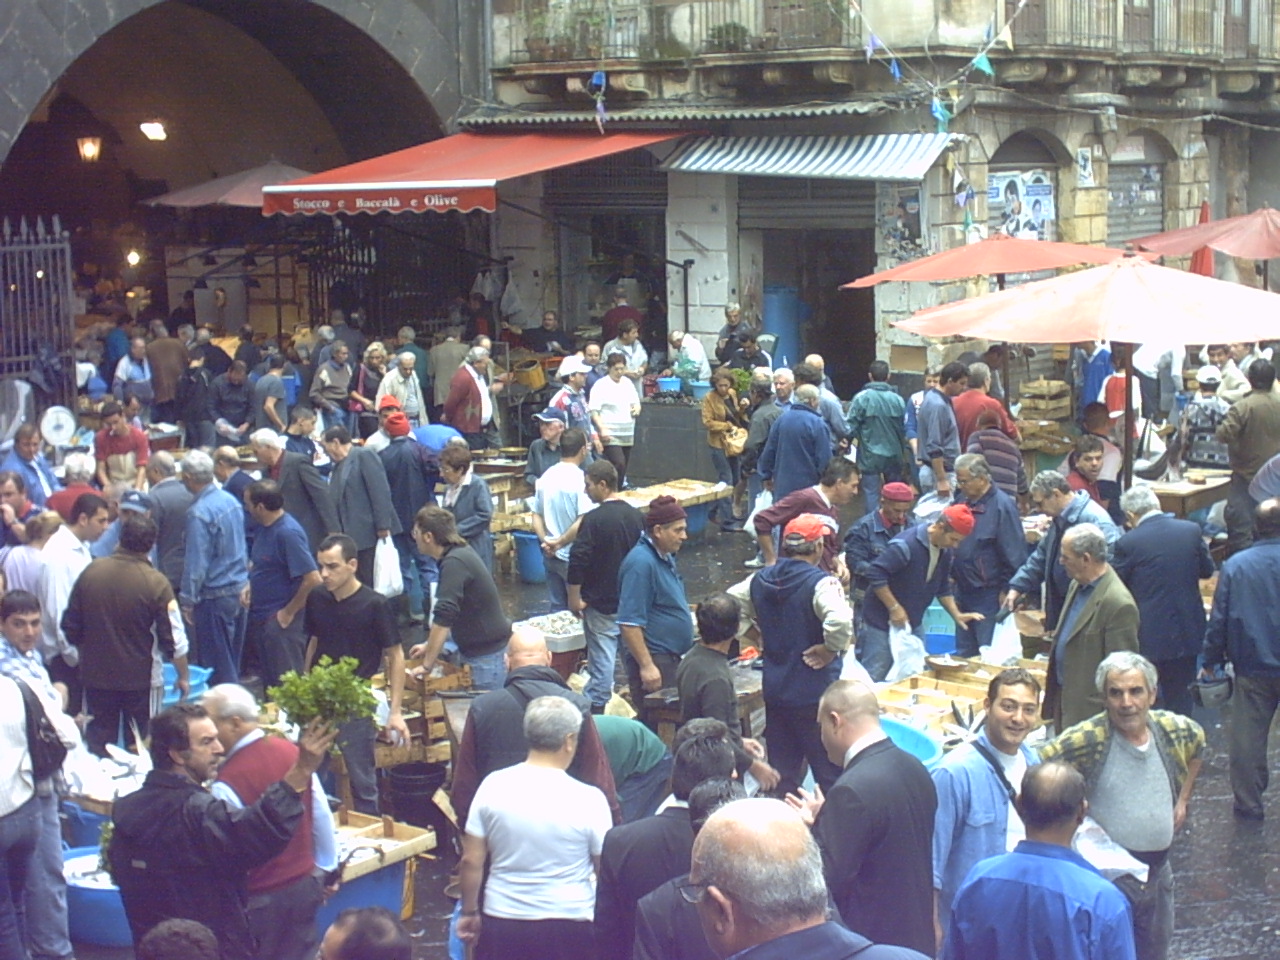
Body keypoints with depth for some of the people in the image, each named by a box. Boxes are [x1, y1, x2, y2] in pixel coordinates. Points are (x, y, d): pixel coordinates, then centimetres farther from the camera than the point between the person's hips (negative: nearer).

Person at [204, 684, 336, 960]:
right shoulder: (292, 752, -3)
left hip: (259, 898, -6)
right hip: (304, 886, 6)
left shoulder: (228, 782, -22)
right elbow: (322, 819, 7)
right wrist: (325, 870, 20)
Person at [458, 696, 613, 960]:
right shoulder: (588, 800, -12)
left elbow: (471, 861, 0)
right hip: (568, 928, -2)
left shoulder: (493, 786, -6)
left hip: (501, 924, 2)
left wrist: (469, 913, 14)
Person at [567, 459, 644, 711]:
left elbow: (578, 561, -20)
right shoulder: (637, 517, 4)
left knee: (602, 658, -2)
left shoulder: (593, 519, -17)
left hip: (601, 604, -6)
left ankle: (594, 708, 3)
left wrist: (574, 597, -11)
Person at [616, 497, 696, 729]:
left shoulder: (665, 557, 11)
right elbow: (629, 623, -23)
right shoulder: (641, 562, -20)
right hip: (653, 660, -10)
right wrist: (646, 666, -24)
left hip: (670, 657, 10)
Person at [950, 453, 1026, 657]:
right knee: (964, 653, 14)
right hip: (963, 592, 8)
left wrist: (1007, 591, -14)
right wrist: (951, 574, 15)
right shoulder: (962, 500, 7)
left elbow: (1014, 555, -15)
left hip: (989, 595, -8)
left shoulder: (1002, 506, -16)